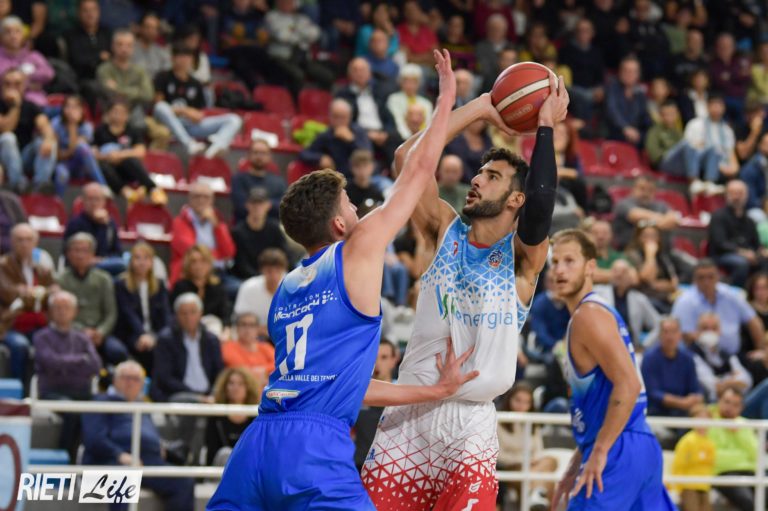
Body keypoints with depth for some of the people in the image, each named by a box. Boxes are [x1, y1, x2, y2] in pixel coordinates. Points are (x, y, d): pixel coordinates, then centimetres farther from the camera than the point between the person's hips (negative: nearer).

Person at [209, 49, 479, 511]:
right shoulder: (357, 252, 6)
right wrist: (447, 97, 28)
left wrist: (435, 391, 35)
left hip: (258, 443, 7)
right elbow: (419, 171, 14)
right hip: (315, 447, -7)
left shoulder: (288, 289, 25)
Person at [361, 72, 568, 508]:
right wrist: (480, 109, -4)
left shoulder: (523, 259, -2)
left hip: (470, 423, -3)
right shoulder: (446, 233, 7)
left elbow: (539, 207, -24)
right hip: (407, 415, 3)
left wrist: (547, 128, -16)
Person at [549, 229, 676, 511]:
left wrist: (599, 453, -20)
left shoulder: (589, 315, -9)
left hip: (619, 452, -10)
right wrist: (576, 466, 25)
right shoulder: (597, 312, 22)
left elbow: (628, 384, -21)